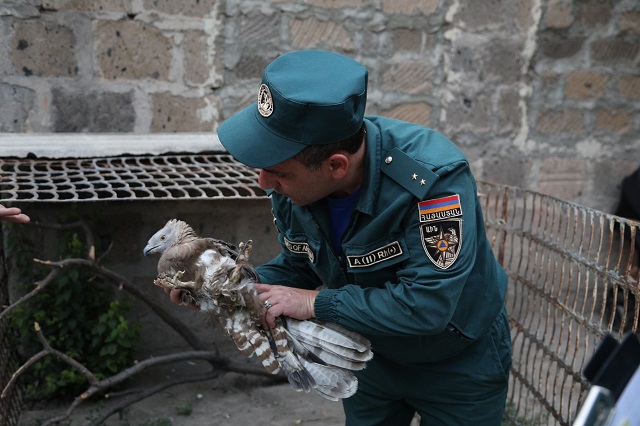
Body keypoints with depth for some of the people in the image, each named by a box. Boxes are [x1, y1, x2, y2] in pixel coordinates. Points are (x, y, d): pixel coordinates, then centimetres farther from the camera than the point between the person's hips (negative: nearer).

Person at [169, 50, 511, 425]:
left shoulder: (433, 177, -37)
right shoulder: (292, 182, -17)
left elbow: (426, 305, -38)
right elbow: (300, 266, -2)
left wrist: (317, 303, -32)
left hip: (460, 363, -4)